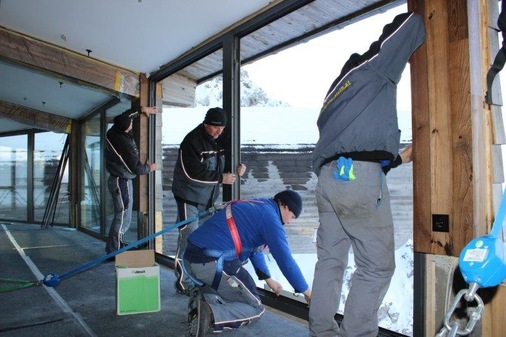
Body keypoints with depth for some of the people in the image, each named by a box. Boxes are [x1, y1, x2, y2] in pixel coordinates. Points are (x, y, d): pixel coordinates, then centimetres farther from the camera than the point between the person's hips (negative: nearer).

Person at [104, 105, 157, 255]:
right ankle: (114, 251, 1)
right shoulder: (126, 144, -26)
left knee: (121, 215, 19)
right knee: (123, 218, -4)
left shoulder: (112, 132, -3)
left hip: (116, 179, 10)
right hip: (122, 182, -10)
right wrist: (149, 168, 2)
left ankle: (115, 246, 29)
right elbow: (136, 167, -16)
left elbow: (126, 115, 16)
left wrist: (142, 109, 16)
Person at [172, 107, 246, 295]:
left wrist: (238, 166, -5)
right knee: (189, 237, -7)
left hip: (208, 197, 8)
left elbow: (226, 161, 17)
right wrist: (220, 178, -24)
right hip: (189, 196, -8)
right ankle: (183, 282, 5)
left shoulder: (219, 140, 5)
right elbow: (193, 173, -24)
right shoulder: (192, 141, -19)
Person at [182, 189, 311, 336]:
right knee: (255, 308, 7)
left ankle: (205, 299, 3)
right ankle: (211, 314, -15)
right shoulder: (270, 216, -5)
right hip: (214, 264, -9)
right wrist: (306, 291, 7)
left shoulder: (254, 207, 21)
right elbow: (285, 259, -6)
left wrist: (268, 279, 36)